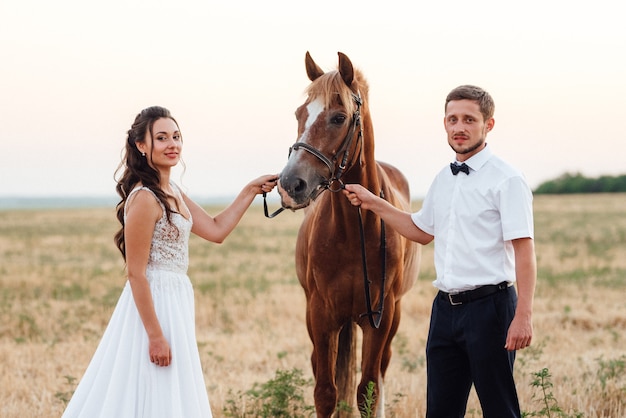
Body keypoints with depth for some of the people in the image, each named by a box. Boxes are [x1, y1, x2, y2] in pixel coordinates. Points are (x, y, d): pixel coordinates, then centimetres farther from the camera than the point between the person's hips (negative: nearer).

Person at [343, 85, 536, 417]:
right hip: (445, 307, 7)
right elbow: (422, 231, 28)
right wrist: (373, 203, 21)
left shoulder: (506, 180, -10)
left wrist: (523, 316, -22)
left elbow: (524, 250, -15)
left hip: (489, 306, -7)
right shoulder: (443, 179, 13)